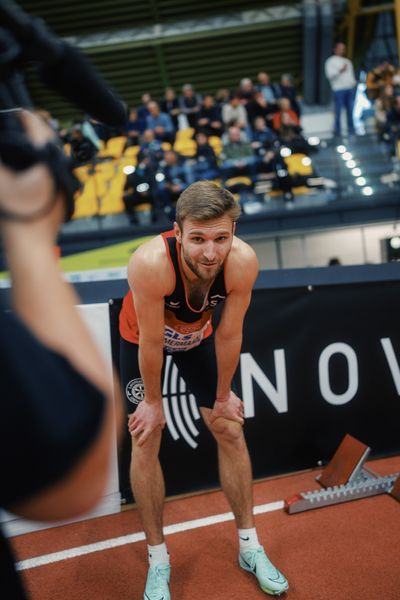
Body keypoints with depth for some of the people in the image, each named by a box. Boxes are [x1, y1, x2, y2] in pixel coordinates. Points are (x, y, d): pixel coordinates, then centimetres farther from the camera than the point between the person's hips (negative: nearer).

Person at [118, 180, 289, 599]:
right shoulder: (151, 264, -42)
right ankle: (158, 559, 15)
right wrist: (153, 402, -15)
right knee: (145, 442, -4)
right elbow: (151, 343, -29)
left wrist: (223, 396, -7)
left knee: (230, 431, 3)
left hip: (198, 336, 3)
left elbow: (229, 335, -19)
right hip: (142, 339, -2)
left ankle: (249, 546, 21)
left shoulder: (243, 262, -34)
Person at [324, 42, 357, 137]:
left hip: (350, 88, 5)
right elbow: (329, 75, -7)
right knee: (338, 110, -6)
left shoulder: (347, 61, 24)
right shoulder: (331, 61, 5)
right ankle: (337, 130, 0)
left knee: (350, 110, 2)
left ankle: (351, 129, 8)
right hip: (339, 89, -5)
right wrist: (340, 71, -20)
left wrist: (354, 83, 9)